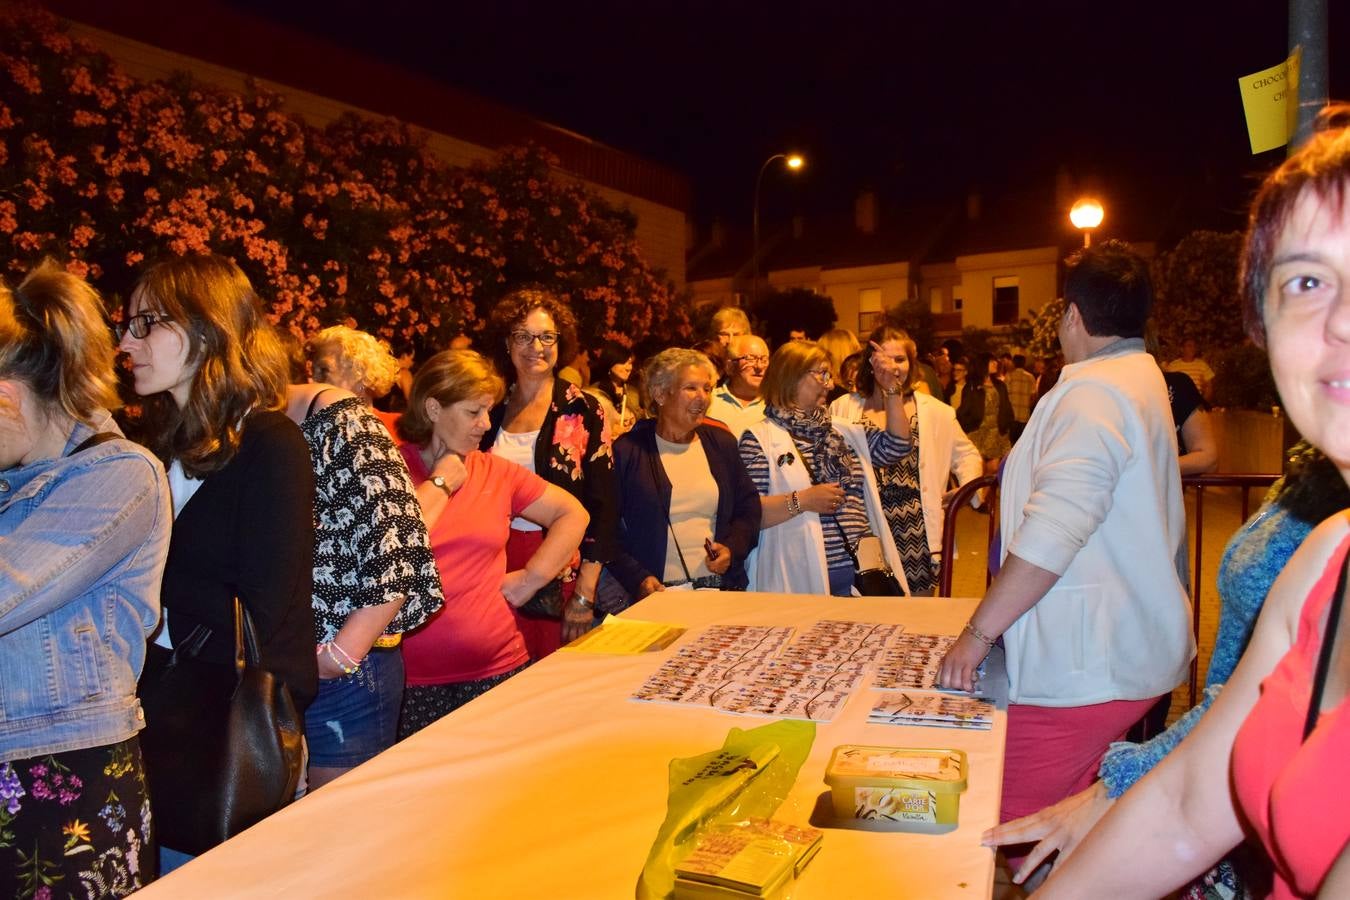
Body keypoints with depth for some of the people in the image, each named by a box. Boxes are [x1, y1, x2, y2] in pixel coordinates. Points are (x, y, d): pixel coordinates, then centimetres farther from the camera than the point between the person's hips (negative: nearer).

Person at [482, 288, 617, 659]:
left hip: (563, 568, -2)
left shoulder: (583, 411, -3)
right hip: (497, 565, 3)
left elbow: (602, 505, -5)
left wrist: (585, 593, -11)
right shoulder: (491, 409, 7)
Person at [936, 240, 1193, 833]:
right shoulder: (1144, 378, 16)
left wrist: (978, 633, -22)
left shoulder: (1095, 393, -18)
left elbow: (1052, 534, -28)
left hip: (1085, 669, -11)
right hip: (1135, 651, 11)